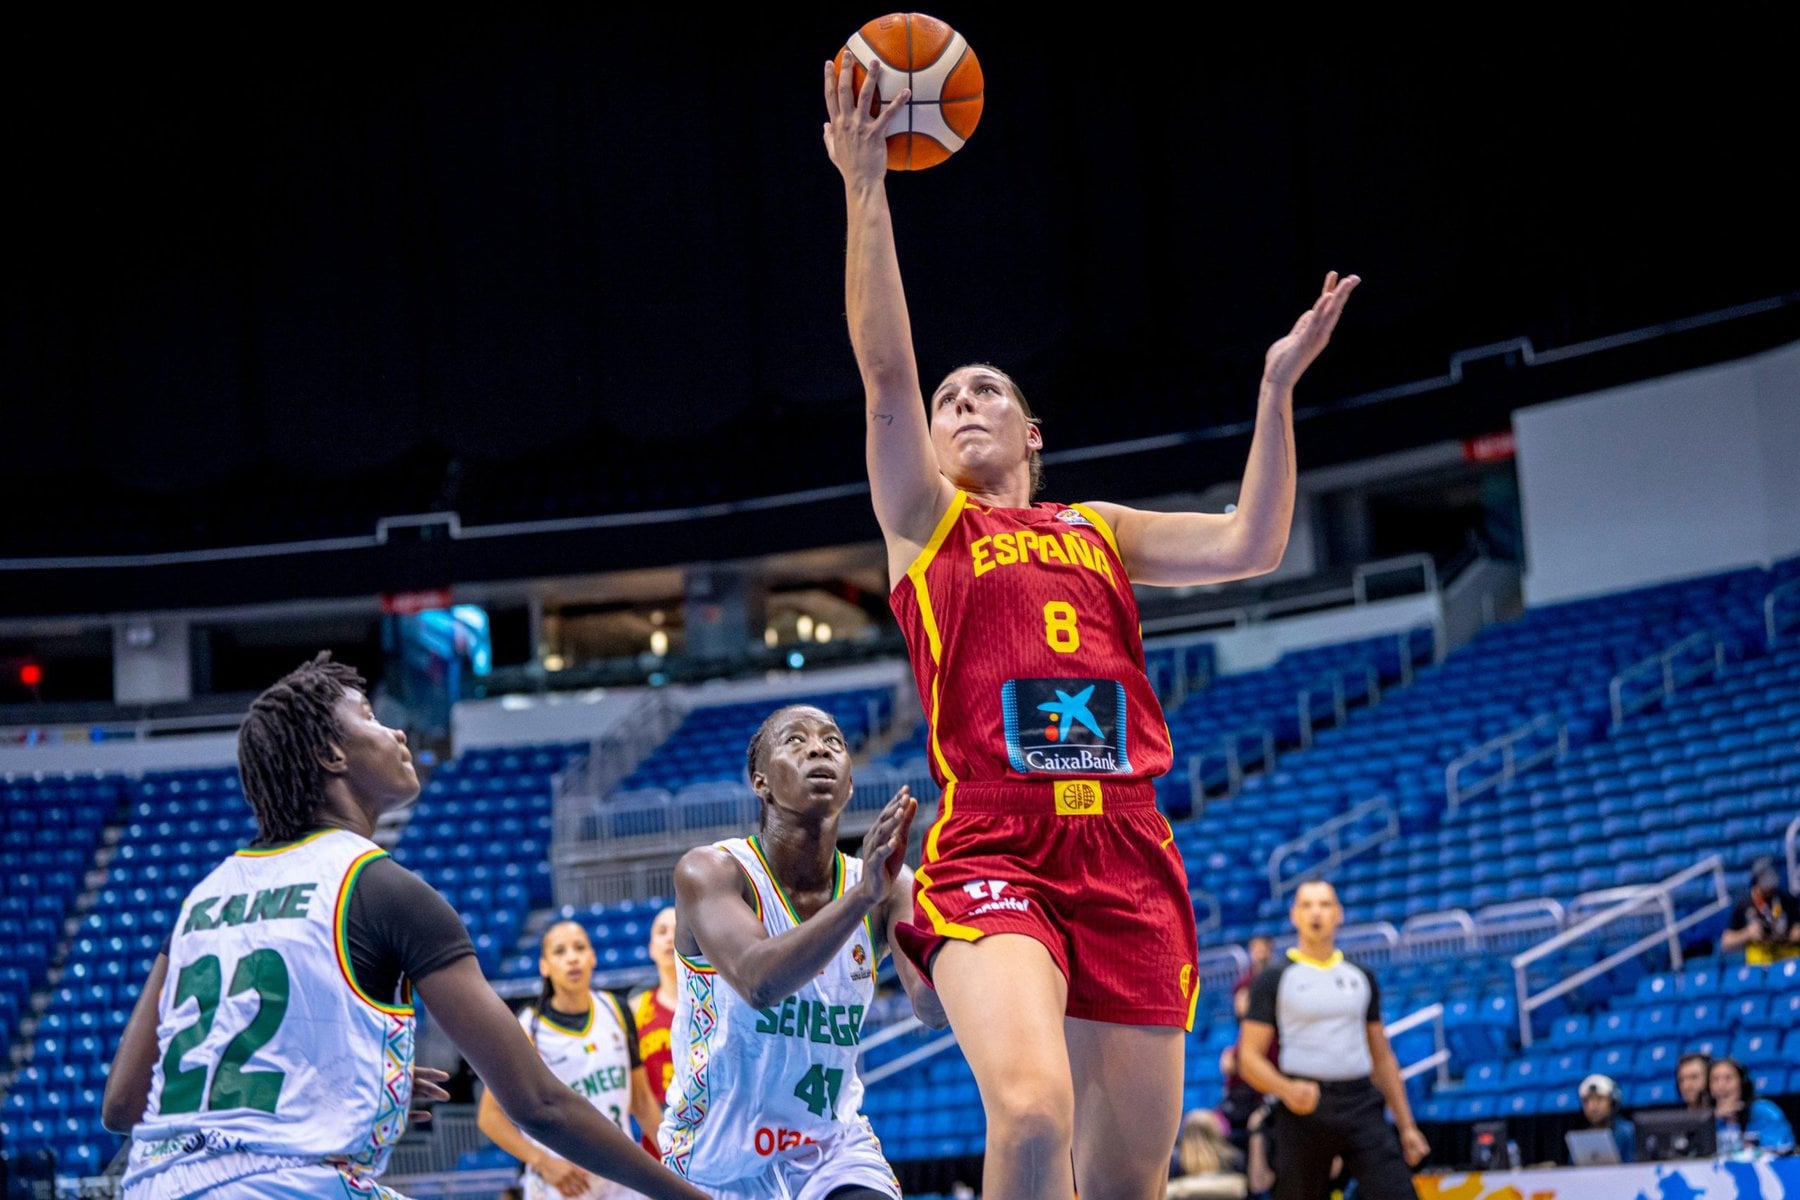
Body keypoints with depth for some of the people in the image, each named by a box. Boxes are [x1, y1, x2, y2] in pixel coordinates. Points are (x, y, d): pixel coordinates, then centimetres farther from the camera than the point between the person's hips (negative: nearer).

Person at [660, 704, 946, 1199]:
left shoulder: (888, 888, -6)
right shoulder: (709, 873, -16)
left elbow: (933, 1008, -22)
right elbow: (758, 983, -35)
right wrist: (860, 898, -49)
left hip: (836, 1149, 2)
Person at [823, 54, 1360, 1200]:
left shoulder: (1102, 531, 24)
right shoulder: (925, 518, 15)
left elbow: (1250, 546, 11)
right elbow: (885, 373, 1)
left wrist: (1279, 387, 6)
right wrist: (865, 189, -6)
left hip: (1127, 854, 4)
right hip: (993, 846, -3)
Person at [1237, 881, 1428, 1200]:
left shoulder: (1361, 977, 15)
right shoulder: (1274, 979, 3)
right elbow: (1250, 1057, -1)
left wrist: (1406, 1125, 14)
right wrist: (1286, 1090, -21)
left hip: (1361, 1103, 3)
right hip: (1304, 1107, -3)